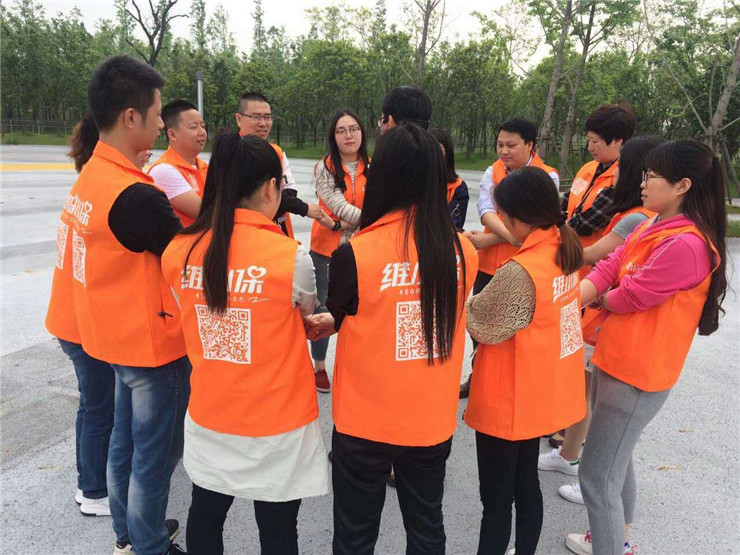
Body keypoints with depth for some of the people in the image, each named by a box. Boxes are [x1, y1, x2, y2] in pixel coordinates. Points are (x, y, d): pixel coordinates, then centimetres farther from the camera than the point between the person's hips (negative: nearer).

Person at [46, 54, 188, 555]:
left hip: (116, 334, 9)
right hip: (155, 343, -9)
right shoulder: (136, 195, -26)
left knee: (126, 438, 22)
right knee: (155, 453, 8)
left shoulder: (90, 176, 3)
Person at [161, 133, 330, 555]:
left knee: (205, 516, 25)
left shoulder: (179, 251, -8)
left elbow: (192, 315, 6)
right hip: (277, 424, -4)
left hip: (208, 416, 4)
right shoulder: (290, 255, -19)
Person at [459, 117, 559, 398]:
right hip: (488, 264, 5)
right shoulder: (493, 171, 6)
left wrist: (487, 239, -17)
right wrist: (511, 235, -28)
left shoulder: (546, 177, -7)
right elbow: (485, 208, -11)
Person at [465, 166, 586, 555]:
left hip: (508, 402, -8)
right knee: (526, 483, 24)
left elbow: (482, 325, -17)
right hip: (541, 394, 8)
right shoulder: (563, 250, -2)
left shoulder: (519, 272, -29)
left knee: (496, 499, 9)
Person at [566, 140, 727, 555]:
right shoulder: (653, 228, 8)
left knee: (596, 476, -2)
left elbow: (629, 297, -19)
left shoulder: (686, 244, -23)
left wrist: (599, 299, 3)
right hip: (616, 360, 10)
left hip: (638, 374, -10)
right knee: (617, 460, 25)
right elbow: (608, 269, 2)